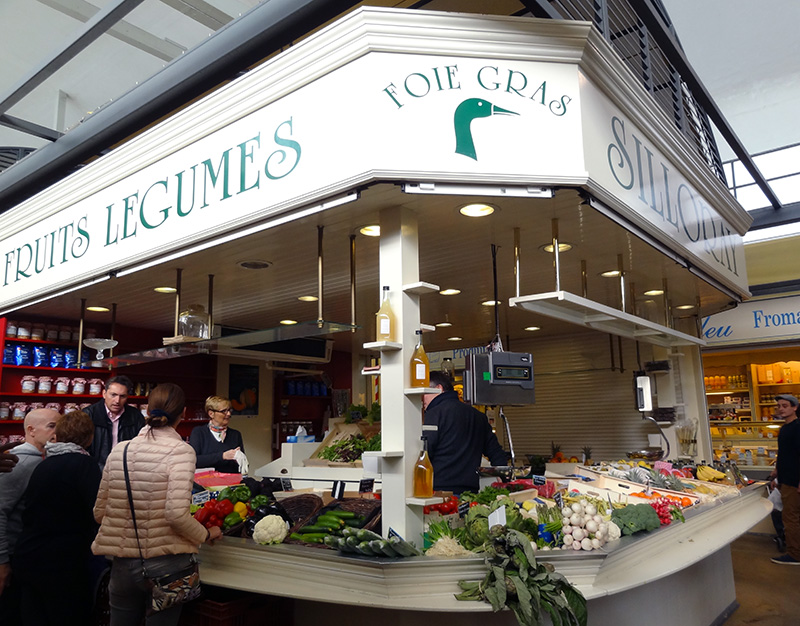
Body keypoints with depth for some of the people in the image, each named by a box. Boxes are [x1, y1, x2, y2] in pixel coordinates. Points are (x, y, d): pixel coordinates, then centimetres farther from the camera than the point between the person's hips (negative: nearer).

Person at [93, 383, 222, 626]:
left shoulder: (118, 451, 1)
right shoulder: (181, 451, -14)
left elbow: (99, 512, 6)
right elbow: (177, 514, -22)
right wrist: (206, 535, -5)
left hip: (123, 565, 4)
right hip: (165, 564, -4)